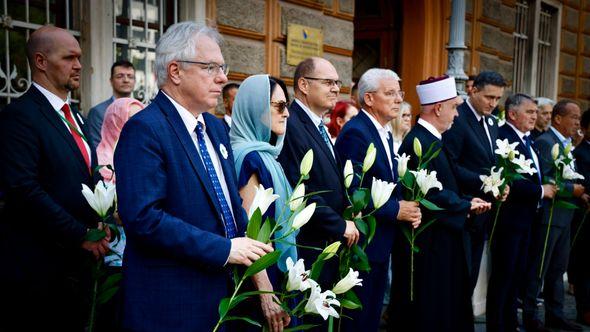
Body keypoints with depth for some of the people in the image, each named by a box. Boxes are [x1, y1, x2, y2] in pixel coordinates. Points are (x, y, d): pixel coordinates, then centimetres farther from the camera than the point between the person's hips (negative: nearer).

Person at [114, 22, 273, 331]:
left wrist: (246, 245, 0)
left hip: (224, 289, 8)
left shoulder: (216, 127, 11)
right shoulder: (144, 130, -15)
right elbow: (143, 216, -24)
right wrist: (224, 249, -20)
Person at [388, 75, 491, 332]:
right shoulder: (419, 143, -21)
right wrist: (466, 205, -9)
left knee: (445, 306, 18)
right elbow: (432, 195, -24)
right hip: (427, 242, -10)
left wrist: (465, 201, -2)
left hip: (439, 237, 10)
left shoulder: (430, 139, 9)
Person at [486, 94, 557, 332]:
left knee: (517, 274, 17)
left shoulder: (527, 139, 14)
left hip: (525, 217, 10)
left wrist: (547, 187, 0)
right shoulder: (503, 137, -18)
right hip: (509, 217, -10)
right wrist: (540, 191, -17)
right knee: (503, 274, -1)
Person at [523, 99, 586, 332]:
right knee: (538, 269, 1)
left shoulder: (567, 145, 16)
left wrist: (580, 193, 4)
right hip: (548, 215, -9)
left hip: (564, 217, 10)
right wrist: (572, 190, -18)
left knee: (558, 268, 16)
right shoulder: (545, 142, -14)